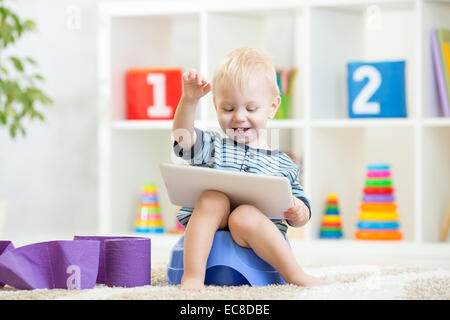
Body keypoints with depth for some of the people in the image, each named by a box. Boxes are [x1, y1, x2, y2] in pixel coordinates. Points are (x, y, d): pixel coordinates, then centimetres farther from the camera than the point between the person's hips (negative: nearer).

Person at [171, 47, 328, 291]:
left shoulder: (283, 165, 15)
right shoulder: (212, 147, 15)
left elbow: (301, 217, 18)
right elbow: (183, 136, -6)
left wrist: (299, 212, -7)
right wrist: (189, 100, -23)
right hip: (209, 234, 1)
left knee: (244, 215, -33)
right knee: (213, 197, -28)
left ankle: (296, 275, -29)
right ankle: (193, 275, -33)